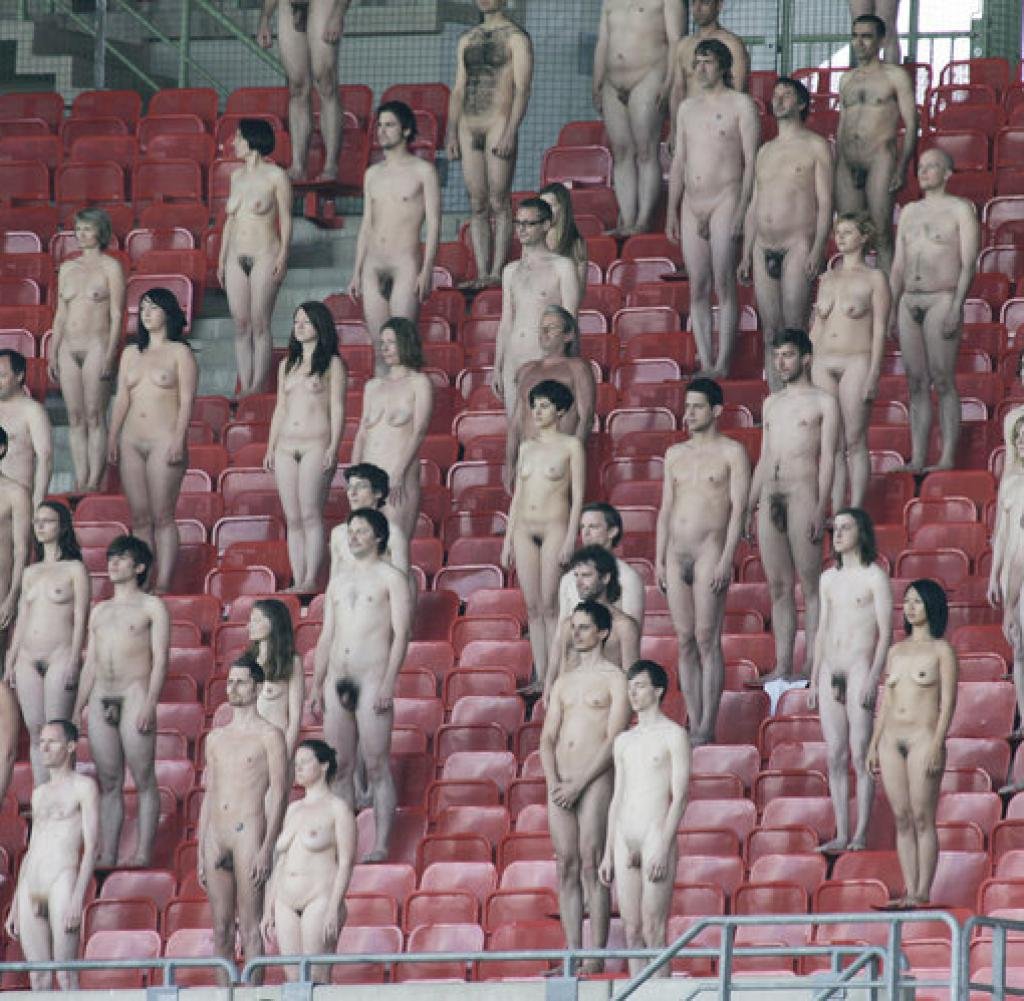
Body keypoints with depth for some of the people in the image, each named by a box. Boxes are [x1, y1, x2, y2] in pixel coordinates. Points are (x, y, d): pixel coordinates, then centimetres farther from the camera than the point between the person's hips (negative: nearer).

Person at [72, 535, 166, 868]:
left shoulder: (151, 607, 5)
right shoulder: (99, 611, 21)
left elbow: (160, 658, -4)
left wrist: (150, 703, -15)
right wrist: (77, 710, 15)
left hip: (134, 697, -5)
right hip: (100, 700, 6)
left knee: (143, 780, -6)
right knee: (108, 782, 4)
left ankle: (143, 855, -7)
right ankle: (106, 856, 4)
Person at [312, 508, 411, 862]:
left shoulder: (390, 578, 1)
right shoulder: (339, 580, 19)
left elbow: (401, 633, -6)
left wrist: (388, 683, -15)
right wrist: (316, 684, 13)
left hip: (372, 680, -6)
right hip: (337, 681, 6)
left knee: (376, 767, -7)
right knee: (340, 767, 5)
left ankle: (380, 844, -6)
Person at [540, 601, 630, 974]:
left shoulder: (614, 680, 0)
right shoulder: (563, 684, 19)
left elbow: (614, 741, -8)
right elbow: (548, 738, 14)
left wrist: (578, 785, -14)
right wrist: (553, 781, -4)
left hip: (595, 780, -6)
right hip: (560, 783, 6)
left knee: (592, 867, -9)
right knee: (567, 869, 2)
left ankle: (596, 958, -10)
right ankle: (572, 955, 2)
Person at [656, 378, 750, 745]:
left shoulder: (732, 453, 0)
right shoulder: (675, 454, 16)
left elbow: (738, 508, -7)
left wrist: (726, 560, -15)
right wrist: (659, 560, 10)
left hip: (709, 553, -6)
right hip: (676, 555, 6)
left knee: (707, 640, -8)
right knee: (685, 642, 5)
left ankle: (707, 726, -7)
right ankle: (693, 724, 8)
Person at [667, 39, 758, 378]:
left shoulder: (740, 105, -2)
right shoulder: (687, 108, 15)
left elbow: (751, 162, -6)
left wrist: (742, 210, -13)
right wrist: (672, 210, 13)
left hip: (725, 201, -6)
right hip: (692, 204, 6)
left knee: (724, 283, -10)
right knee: (698, 289, 3)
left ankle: (723, 363, -10)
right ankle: (705, 364, 5)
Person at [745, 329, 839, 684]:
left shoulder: (823, 402, 3)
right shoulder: (772, 403, 21)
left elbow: (827, 458, -4)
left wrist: (820, 509, -13)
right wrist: (749, 507, 16)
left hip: (803, 494, -6)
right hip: (770, 496, 6)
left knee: (810, 585, -6)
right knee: (779, 586, 5)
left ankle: (813, 665, -8)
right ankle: (783, 666, 5)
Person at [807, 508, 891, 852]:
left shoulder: (874, 577, -4)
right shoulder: (829, 578, 15)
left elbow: (885, 632, -8)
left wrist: (873, 679, -16)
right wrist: (814, 681, 15)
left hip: (860, 670, -6)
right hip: (831, 673, 6)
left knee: (860, 756, -6)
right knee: (835, 757, 5)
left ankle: (860, 834, -4)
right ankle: (841, 834, 7)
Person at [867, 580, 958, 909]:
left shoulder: (941, 650, 1)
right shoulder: (896, 651, 17)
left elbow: (948, 701, -5)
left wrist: (937, 745, -14)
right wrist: (874, 744, 13)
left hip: (924, 737, -6)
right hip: (892, 739, 6)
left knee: (922, 818, -7)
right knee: (902, 820, 3)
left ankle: (923, 894, -7)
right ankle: (910, 891, 4)